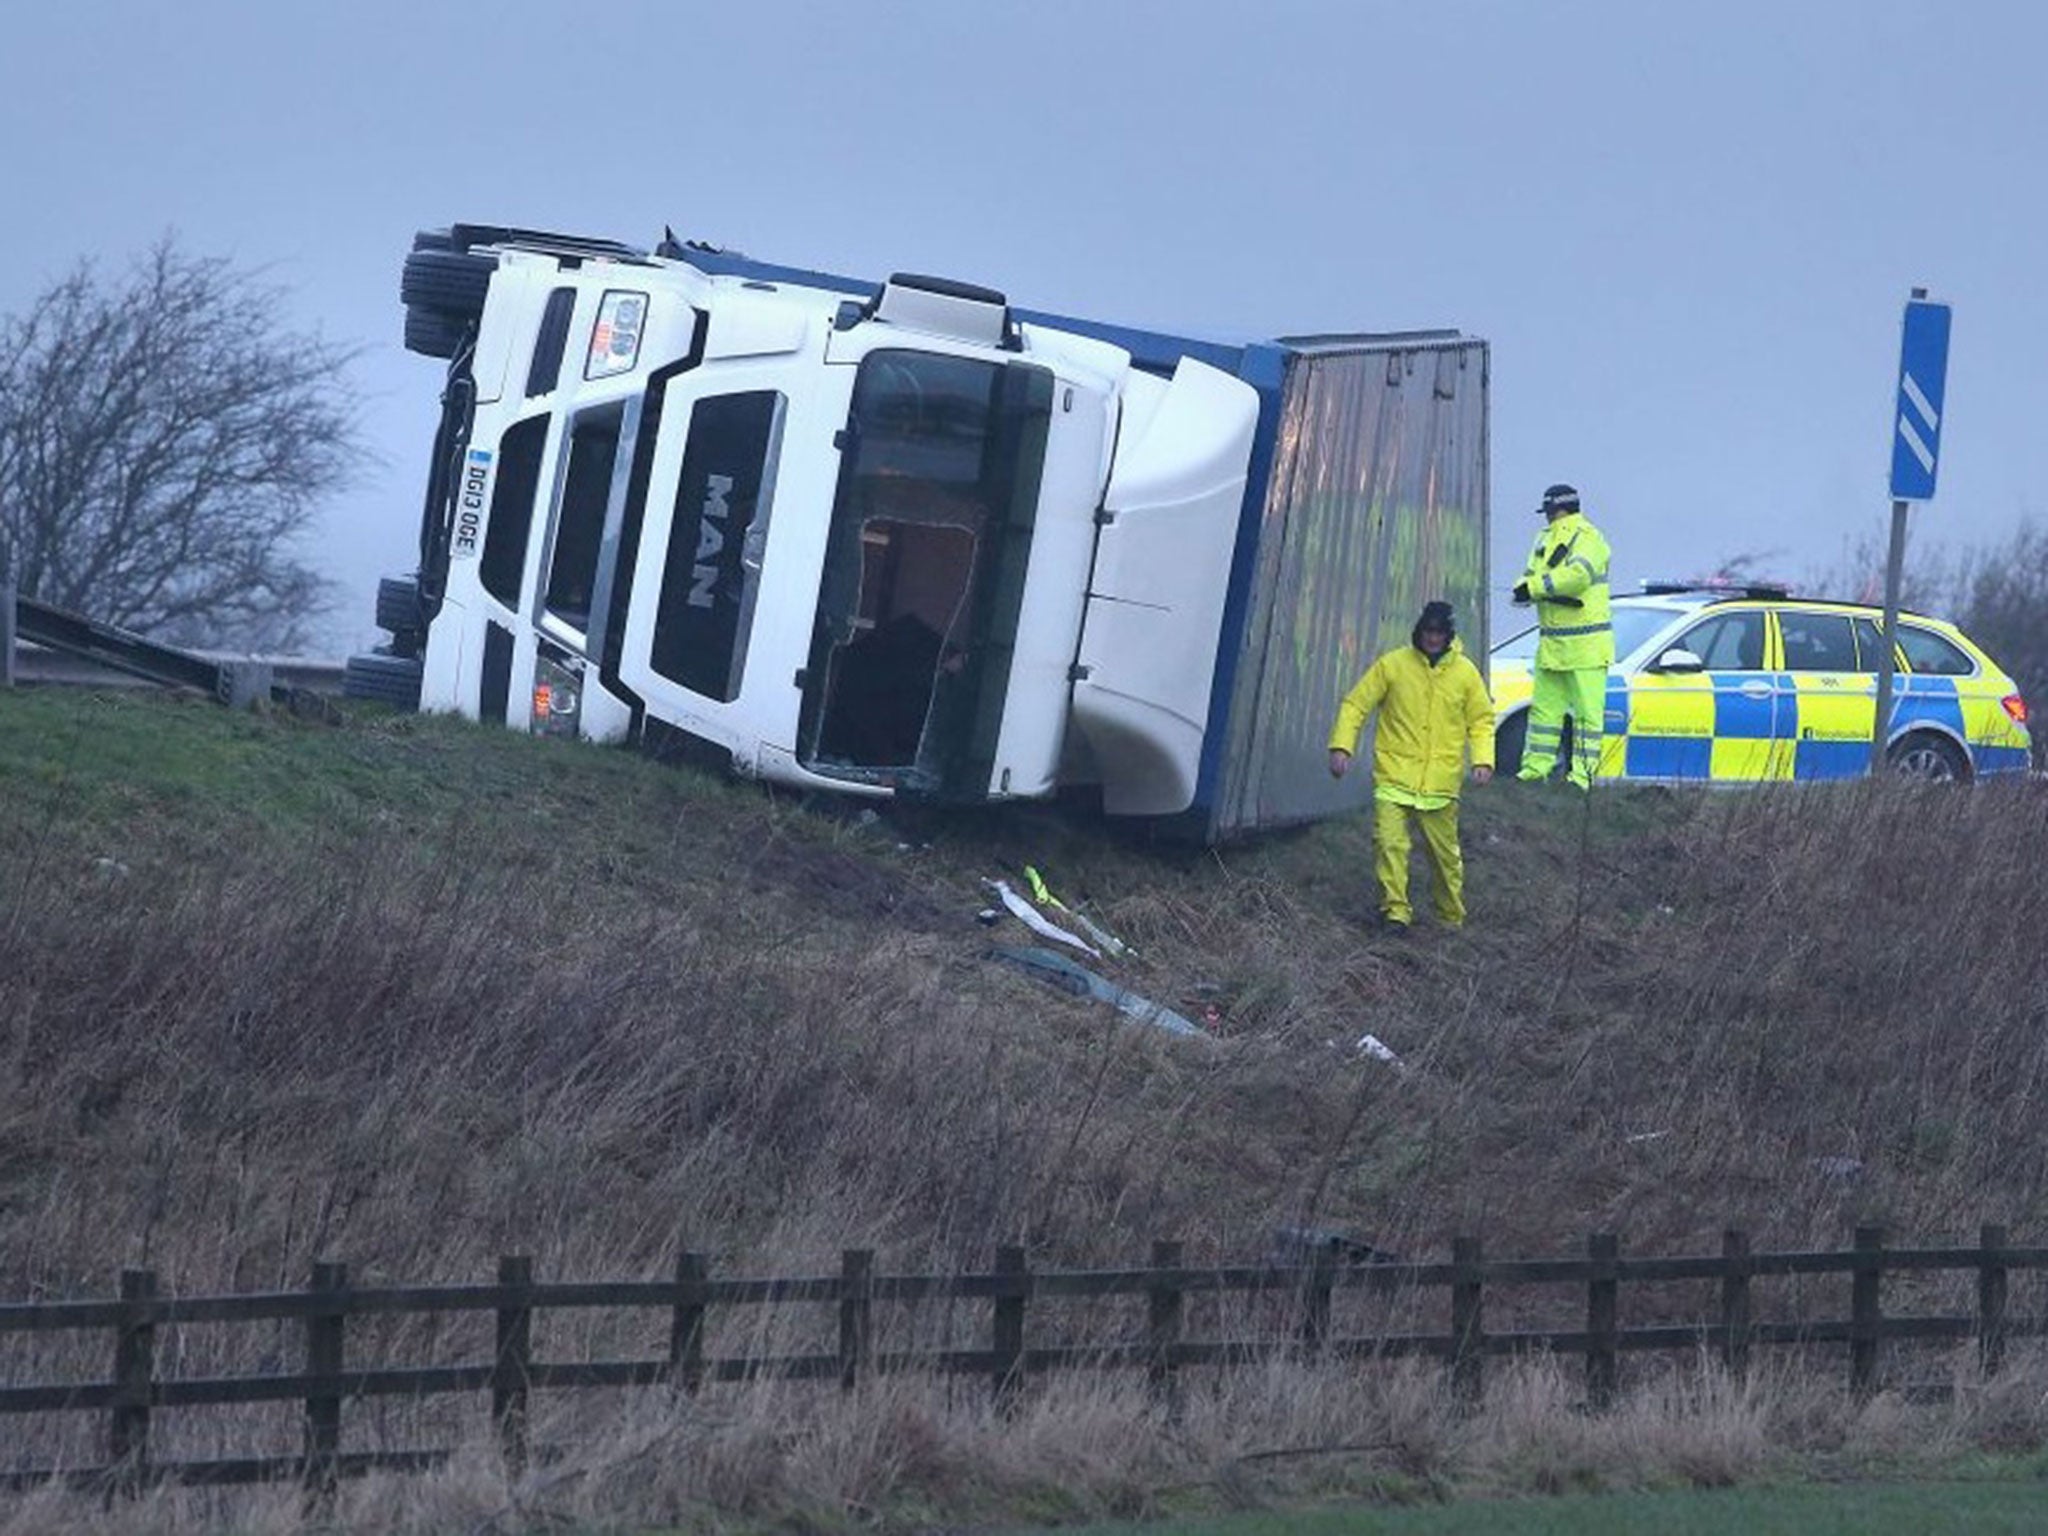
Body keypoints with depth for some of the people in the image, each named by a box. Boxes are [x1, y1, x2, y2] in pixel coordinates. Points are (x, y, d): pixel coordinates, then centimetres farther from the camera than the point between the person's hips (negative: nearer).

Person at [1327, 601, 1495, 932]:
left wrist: (1482, 759, -2)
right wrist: (1341, 746, -7)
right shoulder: (1392, 665, 0)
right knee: (1390, 843, -14)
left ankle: (1452, 916, 23)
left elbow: (1481, 720, 13)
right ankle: (1395, 910, -9)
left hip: (1440, 783, 1)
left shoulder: (1465, 672, 5)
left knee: (1444, 851, 7)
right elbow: (1355, 705, 4)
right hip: (1394, 777, -1)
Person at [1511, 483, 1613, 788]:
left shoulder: (1587, 539, -10)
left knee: (1587, 712, -5)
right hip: (1552, 645, 9)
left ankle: (1582, 774, -4)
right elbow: (1532, 575, 13)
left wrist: (1535, 587, -20)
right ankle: (1534, 769, 16)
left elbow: (1578, 575, -26)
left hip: (1585, 646, -9)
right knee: (1544, 707, 11)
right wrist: (1527, 588, -13)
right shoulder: (1546, 539, 18)